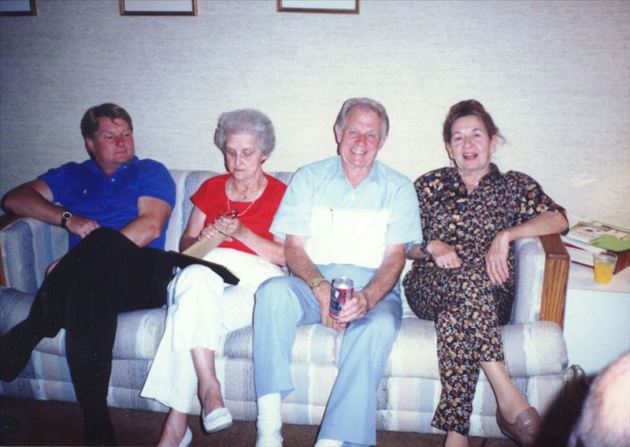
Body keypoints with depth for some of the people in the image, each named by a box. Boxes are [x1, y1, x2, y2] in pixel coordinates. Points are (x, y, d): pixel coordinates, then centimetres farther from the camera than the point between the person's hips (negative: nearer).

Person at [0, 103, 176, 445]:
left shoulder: (150, 172, 17)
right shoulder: (71, 176, 30)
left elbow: (150, 227, -3)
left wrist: (80, 257, -12)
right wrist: (67, 218, -4)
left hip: (141, 278, -2)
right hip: (90, 278, 3)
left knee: (104, 240, -39)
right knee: (88, 291, -40)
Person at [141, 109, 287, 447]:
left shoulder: (279, 194, 7)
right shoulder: (211, 188, 19)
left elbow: (284, 257, -1)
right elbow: (185, 244, 19)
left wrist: (241, 233, -13)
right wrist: (203, 239, -5)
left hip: (251, 286, -3)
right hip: (204, 282, 3)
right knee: (196, 277, -35)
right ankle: (208, 387, -31)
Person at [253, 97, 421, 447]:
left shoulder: (398, 188, 8)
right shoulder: (309, 178, 9)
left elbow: (394, 257, -1)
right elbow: (293, 247, 1)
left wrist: (366, 298, -22)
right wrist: (322, 288, -19)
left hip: (373, 290, 0)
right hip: (313, 284, 1)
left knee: (381, 324, -34)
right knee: (273, 290, -31)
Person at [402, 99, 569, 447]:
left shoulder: (515, 185, 17)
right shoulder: (428, 185, 18)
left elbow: (558, 219, -2)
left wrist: (506, 236, -15)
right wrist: (432, 247, -6)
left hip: (491, 297, 0)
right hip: (427, 289, 1)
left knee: (457, 314, -37)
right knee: (468, 277, -36)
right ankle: (507, 395, -37)